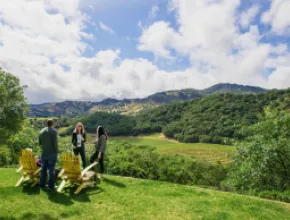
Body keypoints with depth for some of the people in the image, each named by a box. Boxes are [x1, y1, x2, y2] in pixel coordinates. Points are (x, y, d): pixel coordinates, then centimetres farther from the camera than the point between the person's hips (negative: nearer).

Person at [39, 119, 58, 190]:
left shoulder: (42, 131, 5)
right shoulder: (54, 131, -13)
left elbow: (40, 142, 10)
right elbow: (55, 143, -16)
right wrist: (57, 151, -5)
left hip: (44, 153, 5)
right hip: (52, 153, -5)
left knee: (43, 168, 14)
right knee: (51, 169, 2)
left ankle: (42, 184, 22)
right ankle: (51, 185, 6)